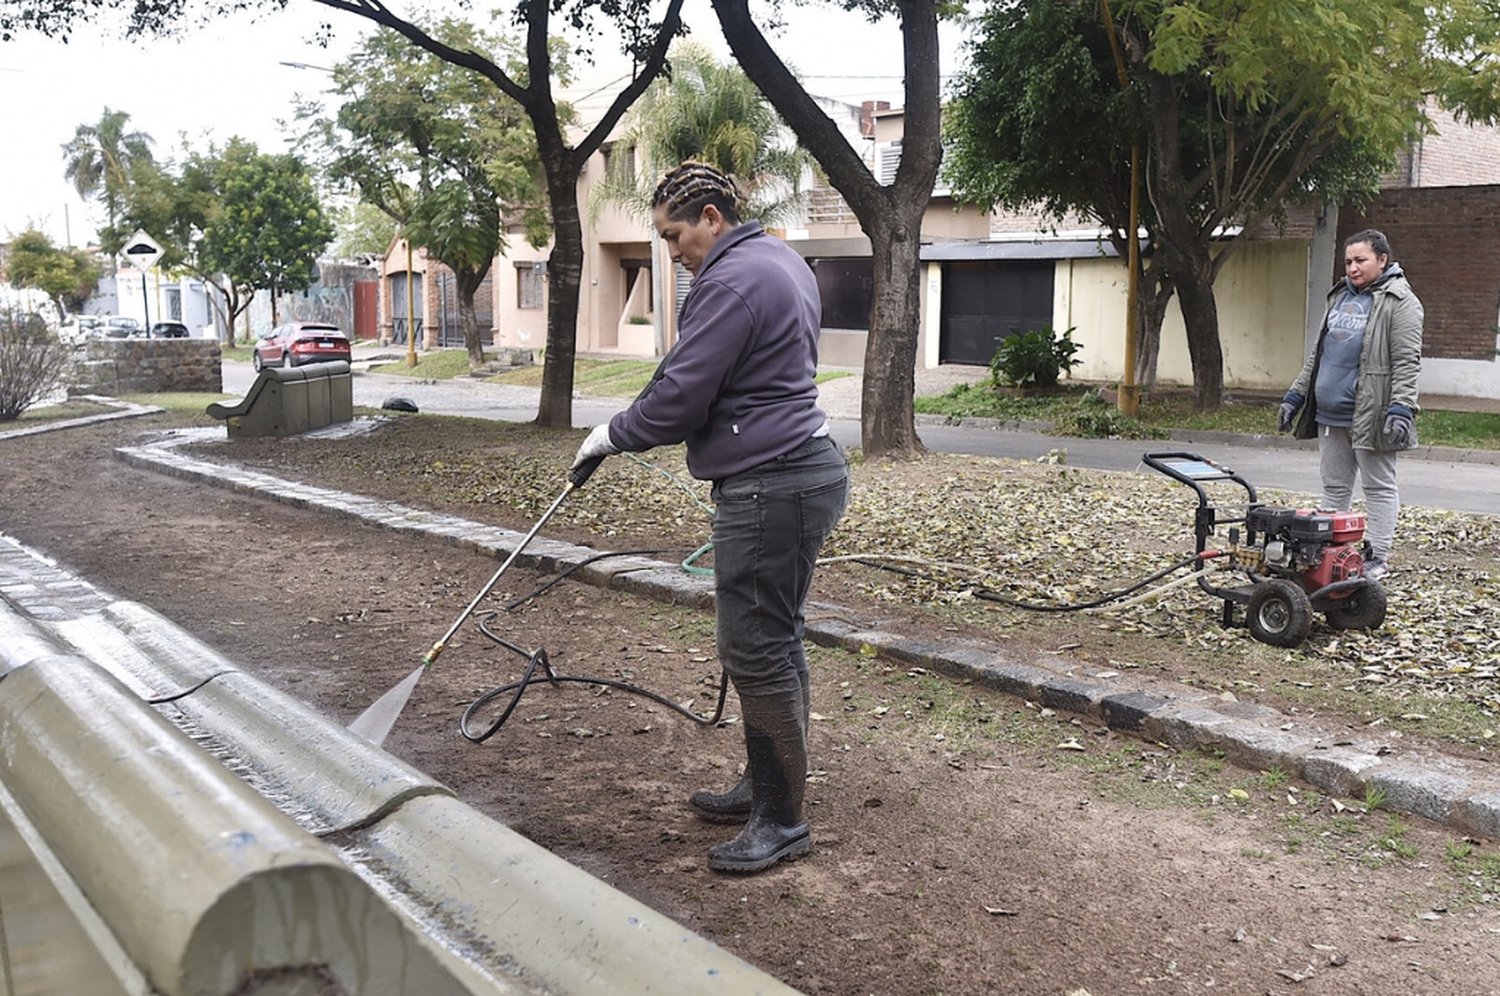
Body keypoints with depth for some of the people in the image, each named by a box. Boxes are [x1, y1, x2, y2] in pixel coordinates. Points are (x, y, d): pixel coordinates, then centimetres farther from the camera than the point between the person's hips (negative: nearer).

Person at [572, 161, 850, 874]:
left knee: (756, 650, -4)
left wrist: (612, 436, -2)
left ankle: (781, 821, 6)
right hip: (802, 465, 11)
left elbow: (679, 397, -19)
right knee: (770, 640, 18)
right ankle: (762, 787, 31)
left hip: (769, 490, -11)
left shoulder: (732, 282, -17)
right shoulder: (781, 261, 17)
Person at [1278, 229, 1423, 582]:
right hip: (1330, 414, 8)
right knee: (1334, 487, 12)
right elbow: (1318, 353, 22)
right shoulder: (1340, 296, 17)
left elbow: (1407, 362, -13)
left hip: (1370, 415, -8)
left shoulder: (1399, 301, -6)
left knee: (1379, 487, 2)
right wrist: (1295, 395, 19)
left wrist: (1401, 408, -22)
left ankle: (1376, 559, 7)